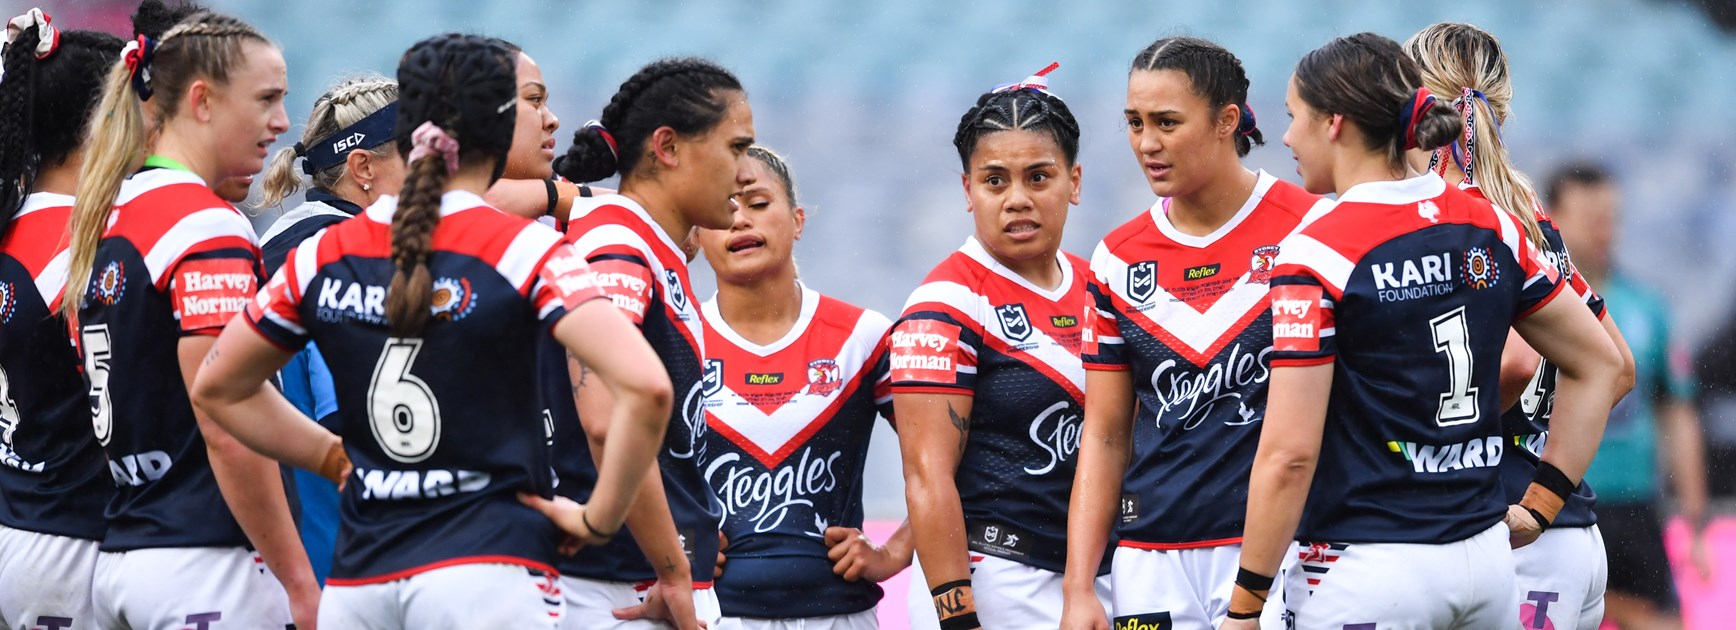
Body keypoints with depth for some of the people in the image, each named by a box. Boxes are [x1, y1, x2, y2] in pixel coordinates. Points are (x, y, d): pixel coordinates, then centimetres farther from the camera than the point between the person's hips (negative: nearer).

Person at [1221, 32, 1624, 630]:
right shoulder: (1489, 227, 7)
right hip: (1485, 559, 6)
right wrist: (1539, 506, 17)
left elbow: (1289, 453, -15)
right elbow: (1599, 362, 16)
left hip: (1364, 574, -6)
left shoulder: (1315, 254, -12)